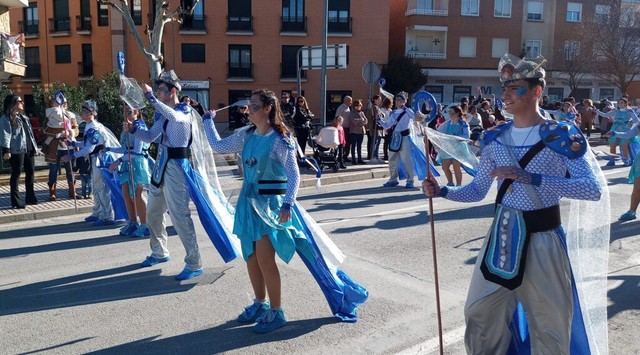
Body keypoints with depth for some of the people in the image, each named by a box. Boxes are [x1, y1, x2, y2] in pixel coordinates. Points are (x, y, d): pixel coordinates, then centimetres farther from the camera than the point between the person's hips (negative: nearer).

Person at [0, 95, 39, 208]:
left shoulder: (23, 117, 20)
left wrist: (34, 146, 20)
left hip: (28, 149, 8)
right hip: (16, 150, -8)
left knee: (30, 172, 12)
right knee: (16, 174, -3)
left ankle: (30, 198, 22)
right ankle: (16, 201, 2)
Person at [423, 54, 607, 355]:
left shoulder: (563, 136, -11)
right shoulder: (494, 138, 4)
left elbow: (595, 188, -23)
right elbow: (477, 190, 9)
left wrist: (532, 178, -30)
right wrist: (442, 191, -8)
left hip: (542, 238, -4)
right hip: (501, 235, 5)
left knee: (549, 328, 11)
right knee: (480, 315, 16)